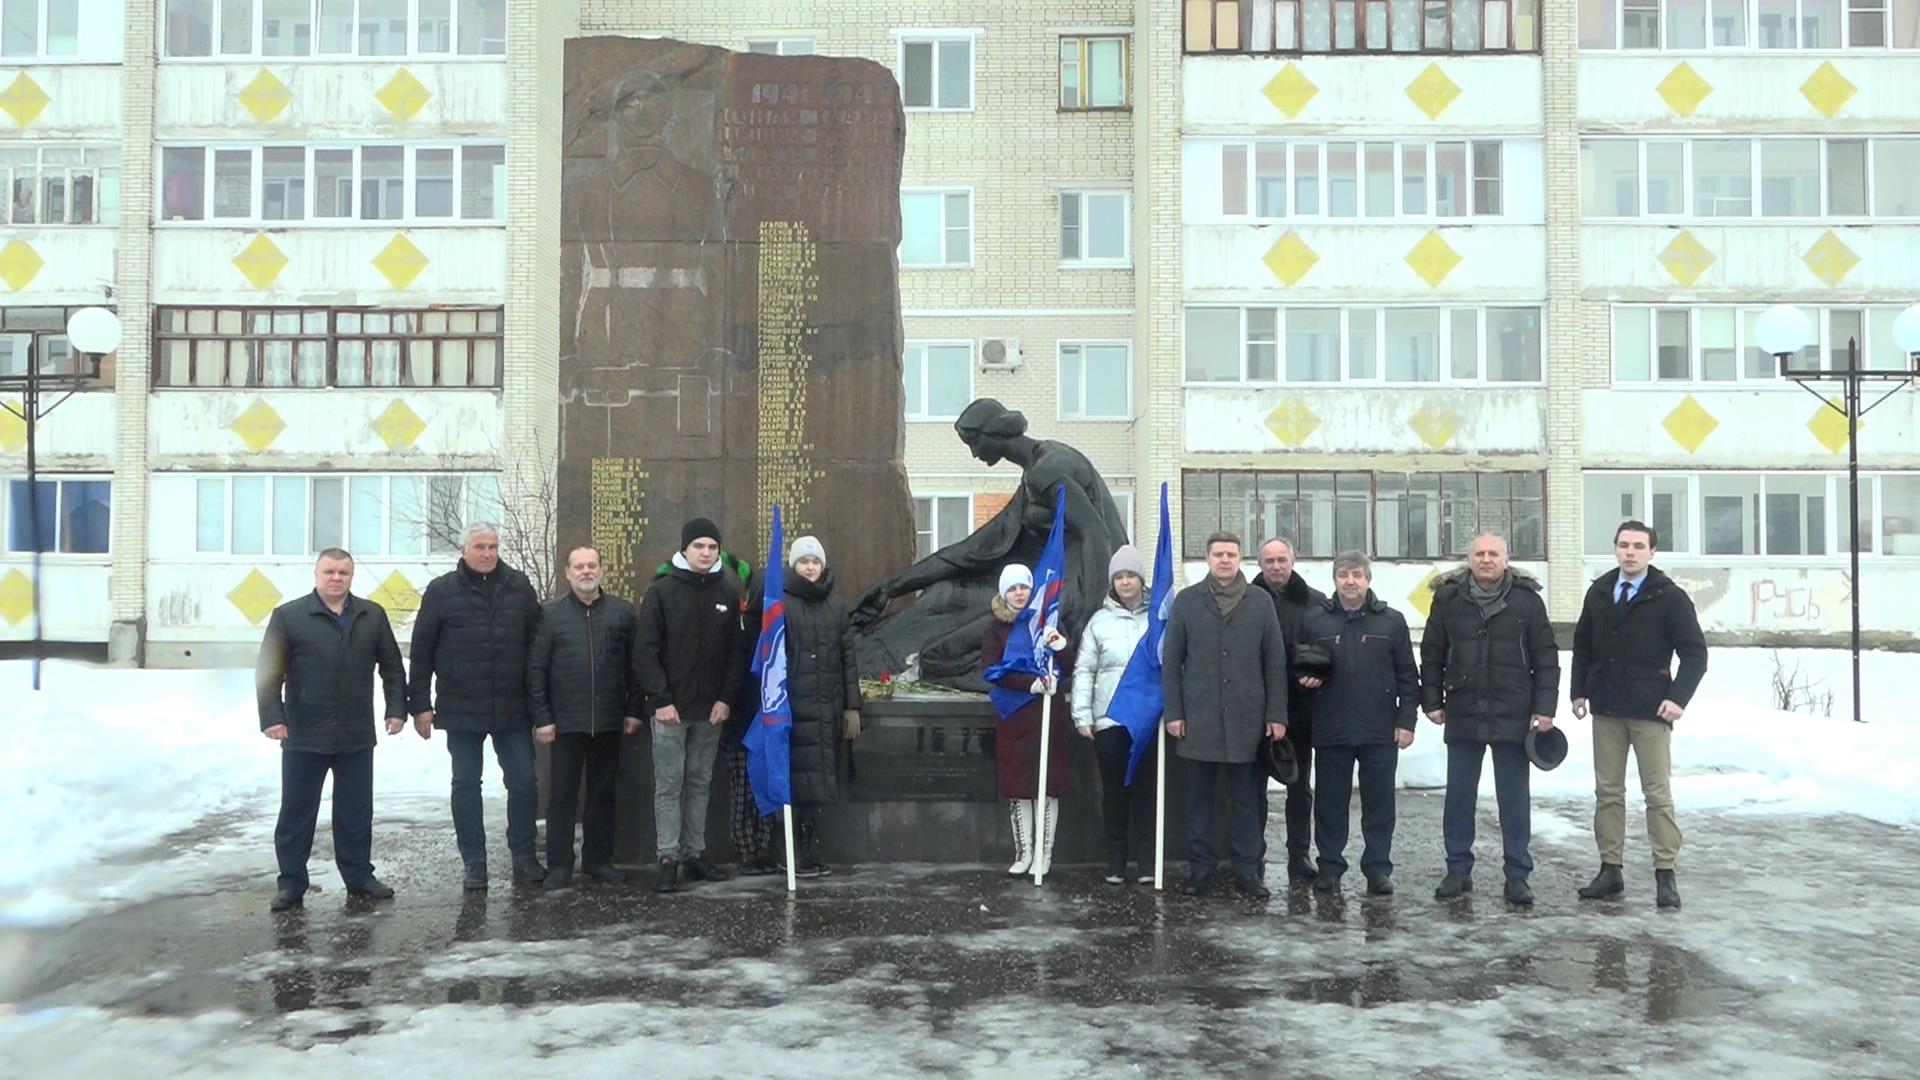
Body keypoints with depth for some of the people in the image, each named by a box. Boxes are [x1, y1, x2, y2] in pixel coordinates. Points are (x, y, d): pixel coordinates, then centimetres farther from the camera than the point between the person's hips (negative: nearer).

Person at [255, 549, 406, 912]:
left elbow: (392, 667, 11)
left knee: (356, 813, 11)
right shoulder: (288, 616, -2)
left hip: (357, 737, 3)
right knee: (296, 813, 5)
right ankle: (291, 884, 15)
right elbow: (268, 673, -4)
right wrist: (272, 717, -12)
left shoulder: (373, 616, 8)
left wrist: (396, 709, 3)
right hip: (303, 736, -2)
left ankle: (359, 877, 22)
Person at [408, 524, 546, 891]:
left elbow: (537, 643, 6)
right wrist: (420, 705, -3)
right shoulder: (441, 591, 0)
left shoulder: (519, 587, 4)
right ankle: (474, 863, 16)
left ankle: (524, 857, 18)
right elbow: (421, 651, 1)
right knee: (466, 785, 7)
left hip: (513, 709, 1)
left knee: (524, 782, 4)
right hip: (461, 709, -1)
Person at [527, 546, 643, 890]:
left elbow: (634, 665, 7)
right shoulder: (551, 613, 1)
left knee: (603, 793, 10)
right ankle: (559, 864, 11)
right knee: (562, 794, 3)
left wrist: (633, 710, 2)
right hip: (565, 722, -1)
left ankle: (599, 859, 20)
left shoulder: (622, 612, 5)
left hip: (609, 721, 2)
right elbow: (536, 669, 0)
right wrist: (542, 717, -5)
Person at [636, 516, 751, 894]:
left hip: (712, 708, 3)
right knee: (669, 784, -1)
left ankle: (695, 854, 16)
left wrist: (726, 698, -4)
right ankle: (669, 859, 2)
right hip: (670, 707, -3)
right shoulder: (661, 591, -2)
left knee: (700, 783, 9)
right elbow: (646, 651, -5)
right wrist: (660, 700, -12)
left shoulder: (729, 593, 6)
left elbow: (739, 650, 5)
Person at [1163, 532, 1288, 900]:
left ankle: (1247, 870, 13)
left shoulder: (1260, 603, 6)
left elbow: (1275, 662, 6)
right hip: (1199, 718, 0)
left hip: (1247, 718, 0)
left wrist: (1276, 714, 1)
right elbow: (1171, 660, 5)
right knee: (1199, 798, 7)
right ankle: (1199, 868, 15)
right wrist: (1174, 712, -1)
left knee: (1247, 799, 6)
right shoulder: (1187, 601, 5)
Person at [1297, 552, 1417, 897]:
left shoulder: (1391, 621, 4)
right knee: (1330, 802, 7)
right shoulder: (1316, 621, 5)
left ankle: (1378, 869, 14)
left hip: (1380, 731, -1)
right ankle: (1330, 866, 17)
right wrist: (1304, 679, -9)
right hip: (1330, 730, 1)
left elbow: (1407, 675, 5)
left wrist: (1406, 720, -1)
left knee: (1379, 803, 5)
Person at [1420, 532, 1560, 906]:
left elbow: (1546, 657, 0)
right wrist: (1432, 701, 4)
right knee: (1458, 797, 7)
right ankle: (1458, 870, 18)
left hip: (1512, 716, -1)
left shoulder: (1527, 599, -1)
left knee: (1514, 798, 5)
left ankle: (1517, 875, 13)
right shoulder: (1448, 598, 2)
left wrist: (1544, 707, -4)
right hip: (1463, 714, 2)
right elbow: (1432, 655, 8)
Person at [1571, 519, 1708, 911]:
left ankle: (1665, 874, 4)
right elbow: (1582, 645, 17)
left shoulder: (1670, 597, -4)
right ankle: (1610, 870, 14)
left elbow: (1695, 653, -4)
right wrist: (1579, 690, 8)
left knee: (1658, 794, -1)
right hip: (1605, 708, 5)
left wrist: (1679, 696, -15)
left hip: (1650, 710, -4)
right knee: (1608, 791, 8)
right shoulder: (1598, 592, 10)